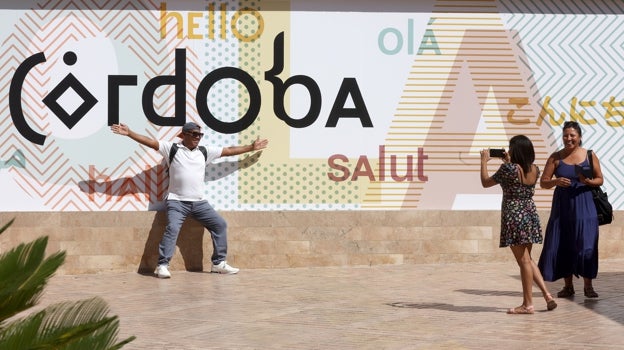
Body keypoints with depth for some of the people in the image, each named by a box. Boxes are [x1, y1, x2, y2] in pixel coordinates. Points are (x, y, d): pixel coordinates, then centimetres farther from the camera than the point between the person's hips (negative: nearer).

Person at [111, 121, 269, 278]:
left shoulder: (205, 152, 13)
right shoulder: (172, 148, 2)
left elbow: (229, 151, 18)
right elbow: (150, 142, -5)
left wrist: (252, 147, 20)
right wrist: (129, 133, -14)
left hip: (199, 202, 5)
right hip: (177, 201, -5)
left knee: (220, 224, 2)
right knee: (172, 228, -24)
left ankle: (219, 263, 12)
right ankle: (162, 265, -22)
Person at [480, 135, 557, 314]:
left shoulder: (508, 169, -16)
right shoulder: (535, 170, 3)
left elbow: (485, 182, -4)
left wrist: (484, 161, 9)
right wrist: (509, 163, 28)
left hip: (514, 217, -7)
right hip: (530, 215, 7)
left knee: (524, 261, -2)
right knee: (527, 259, 18)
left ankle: (528, 304, 5)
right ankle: (547, 294, 11)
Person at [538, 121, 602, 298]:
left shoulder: (589, 156, 3)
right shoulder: (556, 157, 4)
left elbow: (600, 179, 7)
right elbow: (543, 182, 2)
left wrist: (589, 182, -14)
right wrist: (556, 181, -18)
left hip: (584, 206, -1)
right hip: (562, 206, 1)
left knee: (586, 245, -6)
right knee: (562, 245, 2)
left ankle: (588, 285, 5)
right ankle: (568, 286, 14)